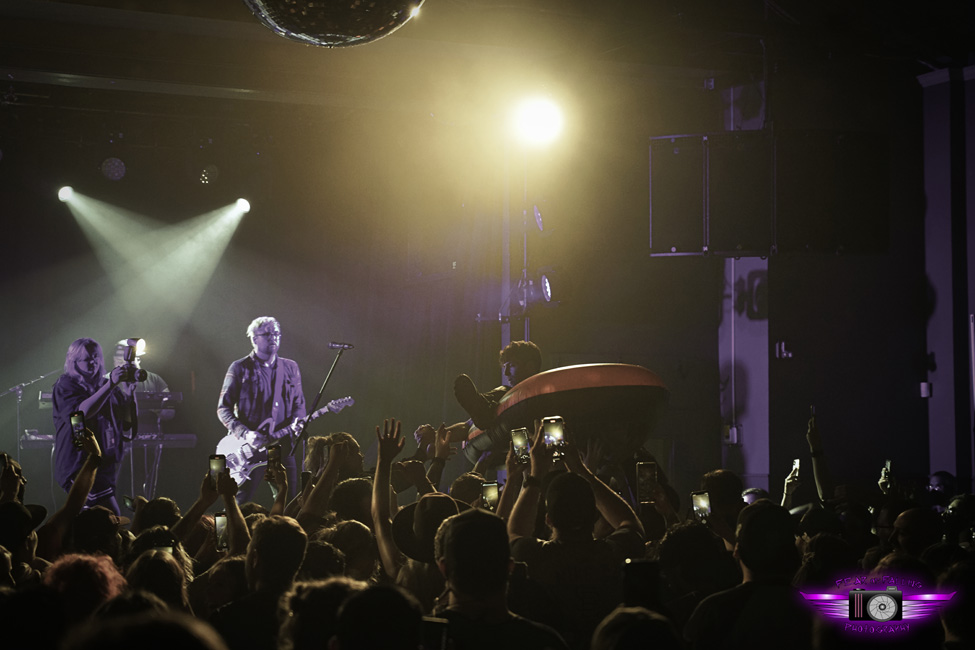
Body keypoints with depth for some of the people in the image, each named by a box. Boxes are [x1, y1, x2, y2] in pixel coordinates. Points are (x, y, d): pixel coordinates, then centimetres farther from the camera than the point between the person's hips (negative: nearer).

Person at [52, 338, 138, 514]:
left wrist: (130, 392, -4)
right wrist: (110, 385, -27)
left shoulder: (107, 385, 15)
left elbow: (129, 423, 11)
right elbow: (82, 412, -22)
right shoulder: (65, 386, -2)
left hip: (107, 466, 7)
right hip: (79, 467, -7)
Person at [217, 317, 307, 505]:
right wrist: (244, 434, -15)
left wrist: (296, 423, -4)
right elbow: (223, 408, -1)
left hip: (282, 445, 4)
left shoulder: (290, 368, 14)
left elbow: (299, 404, 19)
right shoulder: (240, 368, 1)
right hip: (249, 447, -4)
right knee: (241, 502, -9)